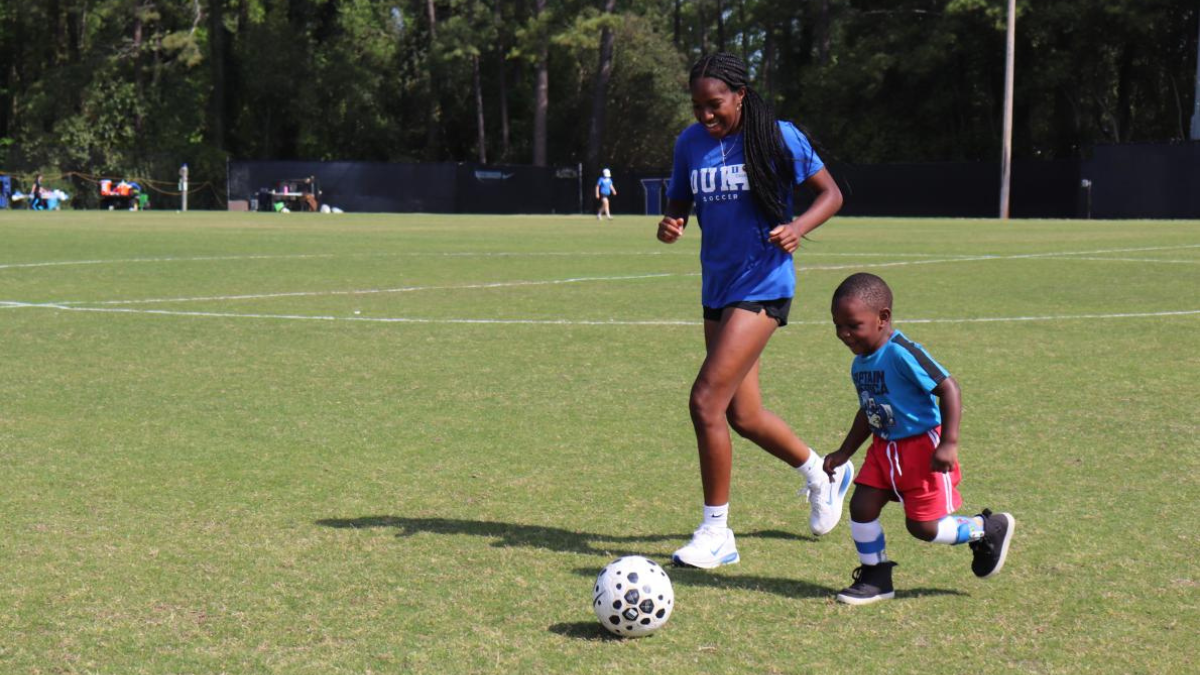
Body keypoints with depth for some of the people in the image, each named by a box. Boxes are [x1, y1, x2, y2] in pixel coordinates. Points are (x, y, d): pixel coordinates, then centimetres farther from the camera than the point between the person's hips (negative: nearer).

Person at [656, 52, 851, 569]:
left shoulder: (779, 138, -8)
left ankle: (716, 533, -5)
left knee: (706, 401, -17)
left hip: (763, 286, -6)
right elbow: (679, 203, 16)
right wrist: (670, 224, -8)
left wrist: (797, 227, -19)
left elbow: (831, 193, 0)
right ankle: (824, 476, 40)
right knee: (743, 415, 13)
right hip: (717, 288, 7)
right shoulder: (690, 143, 5)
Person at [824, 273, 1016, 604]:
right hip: (884, 447, 8)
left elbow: (948, 388, -25)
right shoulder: (859, 364, 5)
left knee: (923, 526, -2)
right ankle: (875, 578, 16)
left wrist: (949, 443, -28)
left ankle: (989, 530, 22)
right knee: (861, 506, -1)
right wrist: (843, 453, 23)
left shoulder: (901, 353, -23)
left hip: (922, 447, -8)